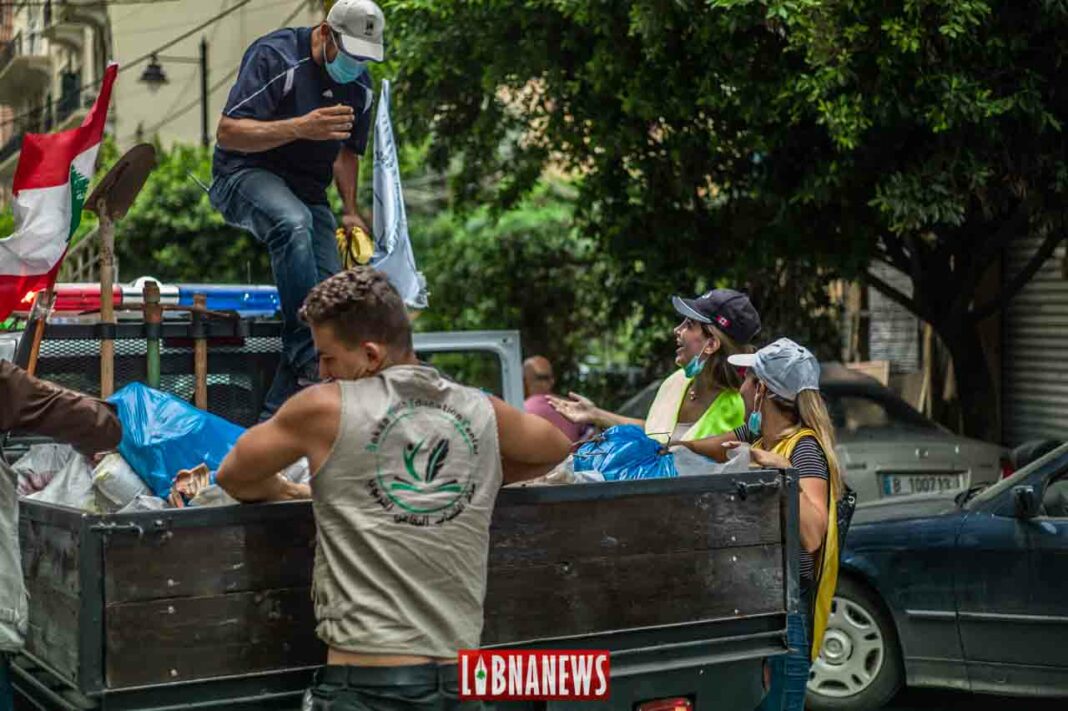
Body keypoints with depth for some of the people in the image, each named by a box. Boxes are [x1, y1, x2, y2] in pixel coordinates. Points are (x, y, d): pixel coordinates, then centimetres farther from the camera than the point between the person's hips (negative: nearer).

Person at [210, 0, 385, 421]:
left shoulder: (360, 87, 7)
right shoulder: (276, 57, -15)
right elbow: (227, 133, -22)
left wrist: (350, 211, 9)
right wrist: (300, 127, -34)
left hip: (308, 192, 7)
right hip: (245, 176, -6)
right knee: (294, 222, -40)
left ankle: (274, 417, -4)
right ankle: (308, 363, -39)